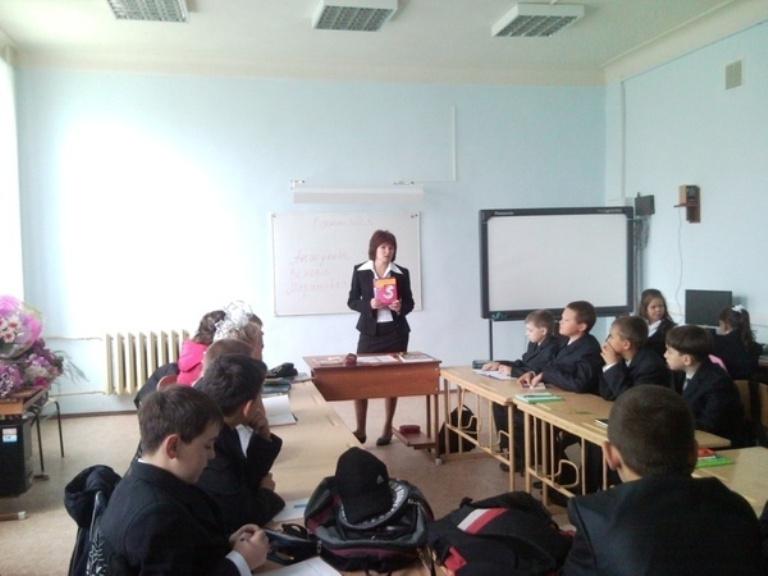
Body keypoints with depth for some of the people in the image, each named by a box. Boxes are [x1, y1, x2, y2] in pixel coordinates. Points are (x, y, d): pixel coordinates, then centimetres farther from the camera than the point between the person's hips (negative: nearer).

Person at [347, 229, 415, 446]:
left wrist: (400, 308, -15)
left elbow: (409, 302, 7)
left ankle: (388, 428, 18)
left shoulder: (402, 273, 1)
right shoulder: (360, 271, -1)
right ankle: (360, 429, 6)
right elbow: (352, 301, 2)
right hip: (370, 331, 0)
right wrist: (369, 305, -17)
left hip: (395, 331, 1)